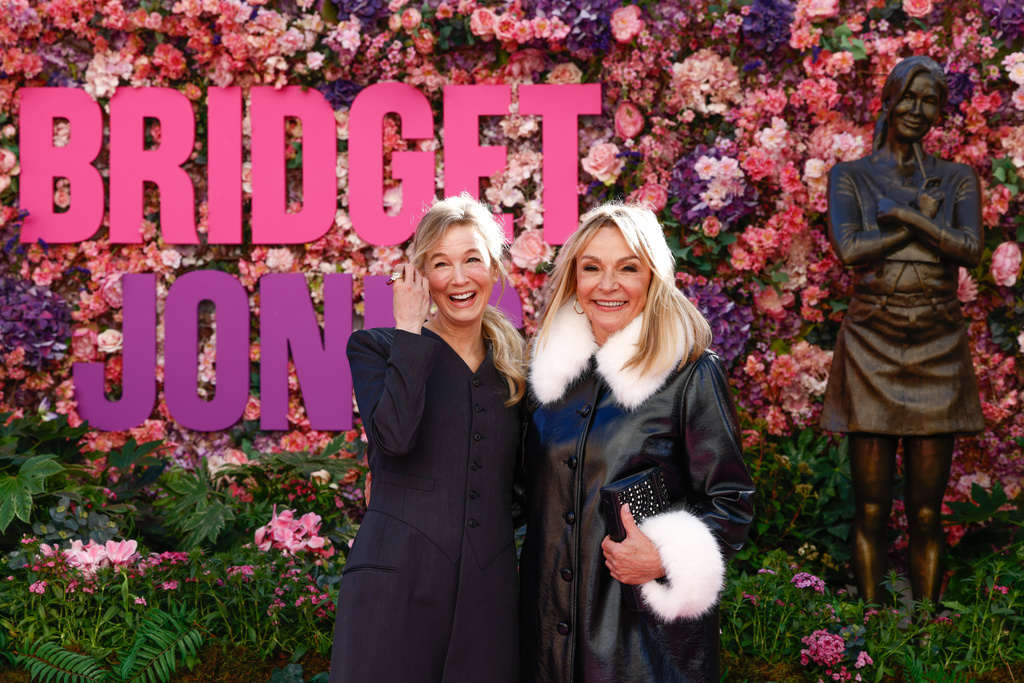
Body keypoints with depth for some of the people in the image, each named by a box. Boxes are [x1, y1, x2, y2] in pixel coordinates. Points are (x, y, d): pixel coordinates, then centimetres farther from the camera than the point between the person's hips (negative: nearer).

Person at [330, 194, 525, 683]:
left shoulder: (513, 368, 14)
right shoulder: (377, 348, 3)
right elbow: (394, 435, -17)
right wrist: (410, 331, -10)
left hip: (488, 591, 4)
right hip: (396, 583, -3)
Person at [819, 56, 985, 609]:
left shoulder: (958, 180, 10)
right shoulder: (849, 177, 6)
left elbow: (971, 251, -8)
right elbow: (850, 250, -13)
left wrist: (904, 214, -13)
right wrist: (926, 219, -8)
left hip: (938, 352, 1)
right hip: (872, 349, -1)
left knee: (927, 511, 4)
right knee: (872, 506, 0)